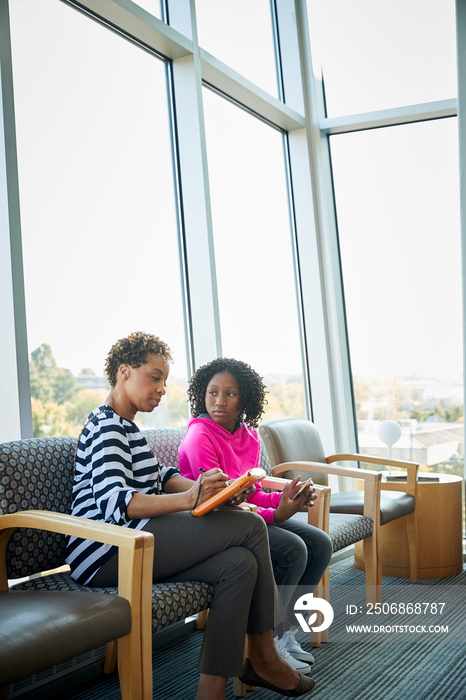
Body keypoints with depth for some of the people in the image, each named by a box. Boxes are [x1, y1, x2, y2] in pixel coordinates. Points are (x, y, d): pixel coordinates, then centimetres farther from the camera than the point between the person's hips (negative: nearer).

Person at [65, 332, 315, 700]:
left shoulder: (126, 425, 25)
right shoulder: (106, 425, -9)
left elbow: (159, 477, 24)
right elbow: (113, 503, -22)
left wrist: (206, 488, 3)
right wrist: (189, 499, -33)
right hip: (108, 552, -10)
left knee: (241, 562, -11)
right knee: (251, 526, -17)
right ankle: (264, 658, -3)